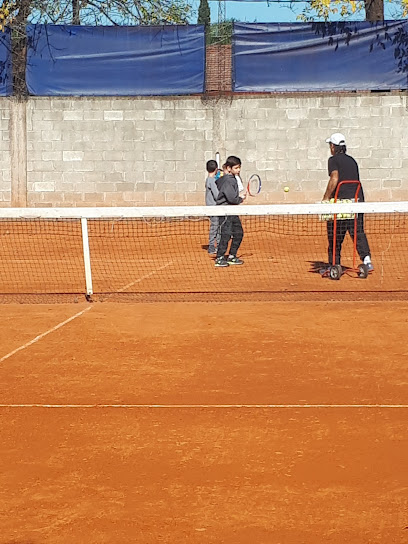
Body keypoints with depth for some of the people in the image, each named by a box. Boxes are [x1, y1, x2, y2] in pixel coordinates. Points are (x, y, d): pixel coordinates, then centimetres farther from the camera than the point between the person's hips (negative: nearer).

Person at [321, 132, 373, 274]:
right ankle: (367, 260, -12)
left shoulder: (334, 160, -1)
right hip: (358, 199, 6)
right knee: (358, 232, 5)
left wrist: (326, 198, -10)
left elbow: (334, 179, -15)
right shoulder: (352, 160, 18)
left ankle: (334, 265, 10)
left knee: (335, 235, 5)